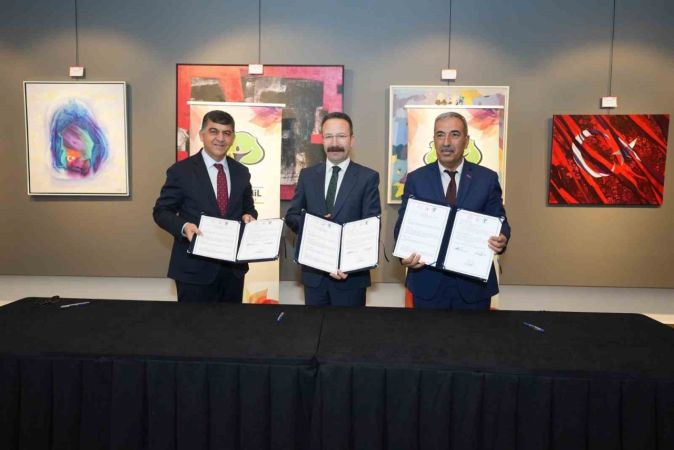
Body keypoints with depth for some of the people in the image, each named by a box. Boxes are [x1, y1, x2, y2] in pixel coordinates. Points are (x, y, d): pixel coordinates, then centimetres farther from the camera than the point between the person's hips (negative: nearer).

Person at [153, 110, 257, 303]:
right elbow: (161, 211, -3)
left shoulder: (241, 172, 8)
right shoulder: (180, 171, -5)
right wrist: (183, 226, -22)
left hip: (234, 267, 5)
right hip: (195, 269, -4)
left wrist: (249, 216, -6)